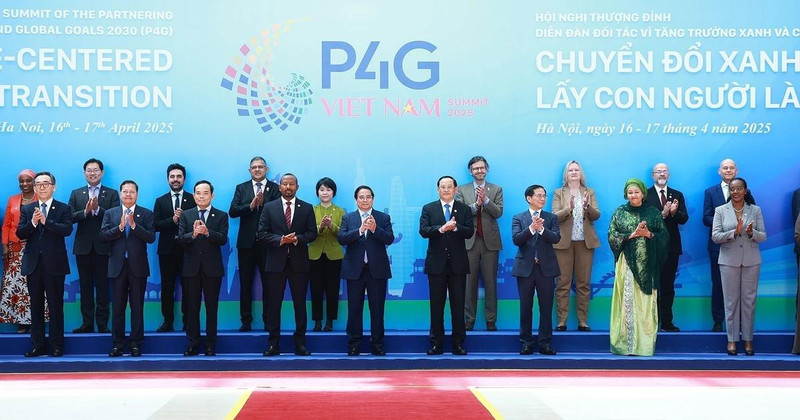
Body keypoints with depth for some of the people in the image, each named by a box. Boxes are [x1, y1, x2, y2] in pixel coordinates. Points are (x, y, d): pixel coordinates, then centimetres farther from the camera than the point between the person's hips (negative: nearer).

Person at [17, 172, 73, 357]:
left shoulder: (64, 208, 2)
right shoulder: (27, 209, 11)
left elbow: (67, 230, -14)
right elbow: (20, 234, 0)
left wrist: (46, 221, -24)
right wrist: (33, 222, -17)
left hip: (54, 264, -3)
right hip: (33, 264, 3)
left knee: (56, 306, 1)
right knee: (36, 306, 8)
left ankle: (57, 346, 8)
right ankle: (38, 345, 15)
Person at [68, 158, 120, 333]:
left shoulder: (112, 194, 4)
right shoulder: (76, 194, 11)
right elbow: (70, 217, 0)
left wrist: (97, 209, -20)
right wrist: (85, 211, -16)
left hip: (103, 246, -2)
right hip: (83, 246, 2)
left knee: (102, 285, 1)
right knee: (85, 286, 7)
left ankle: (102, 324, 5)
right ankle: (87, 322, 12)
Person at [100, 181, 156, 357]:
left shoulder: (146, 214, 3)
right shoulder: (110, 213, 8)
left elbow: (151, 237, -9)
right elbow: (103, 235, -3)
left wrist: (133, 224, -18)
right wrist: (120, 227, -16)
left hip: (138, 267, -1)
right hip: (117, 266, 1)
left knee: (137, 307, 3)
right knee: (118, 307, 6)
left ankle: (136, 344, 10)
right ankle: (118, 344, 13)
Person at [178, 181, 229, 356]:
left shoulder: (221, 216, 3)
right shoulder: (186, 215, 7)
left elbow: (223, 239, -11)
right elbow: (180, 238, -5)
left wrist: (207, 232, -27)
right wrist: (193, 233, -25)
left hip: (212, 268, -1)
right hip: (191, 268, 1)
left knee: (211, 307, 4)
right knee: (192, 307, 6)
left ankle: (211, 345, 11)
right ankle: (193, 344, 14)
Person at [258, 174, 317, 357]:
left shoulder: (307, 208, 6)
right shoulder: (269, 207, 6)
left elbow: (312, 233, 2)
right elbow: (262, 233, 0)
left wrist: (297, 238, -16)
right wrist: (280, 240, -14)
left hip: (299, 262, 0)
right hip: (276, 261, 0)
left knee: (300, 303, 3)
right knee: (273, 304, 2)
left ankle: (300, 343, 10)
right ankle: (273, 344, 8)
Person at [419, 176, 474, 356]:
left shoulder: (465, 209, 6)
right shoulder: (428, 209, 5)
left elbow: (470, 232, -6)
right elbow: (423, 231, -9)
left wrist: (456, 227, -24)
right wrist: (442, 228, -25)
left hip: (458, 264, 0)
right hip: (436, 264, 0)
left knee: (458, 305, 4)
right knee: (436, 305, 5)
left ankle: (458, 343, 11)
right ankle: (437, 343, 11)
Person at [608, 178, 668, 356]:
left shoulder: (653, 213, 8)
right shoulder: (619, 213, 7)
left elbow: (664, 237, 5)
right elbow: (612, 236, -1)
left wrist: (648, 234, -11)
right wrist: (632, 234, -11)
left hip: (647, 265, 1)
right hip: (627, 263, -1)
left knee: (646, 302, 0)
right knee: (627, 301, -3)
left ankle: (645, 343, 4)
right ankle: (625, 342, 1)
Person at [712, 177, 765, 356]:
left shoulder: (755, 210, 6)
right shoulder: (721, 210, 4)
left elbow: (763, 236, 2)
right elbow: (715, 236, -5)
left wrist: (752, 232, -19)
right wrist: (734, 232, -20)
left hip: (751, 261, 1)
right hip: (729, 261, -1)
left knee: (749, 301, 3)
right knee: (731, 301, 2)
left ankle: (748, 339, 11)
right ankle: (732, 339, 9)